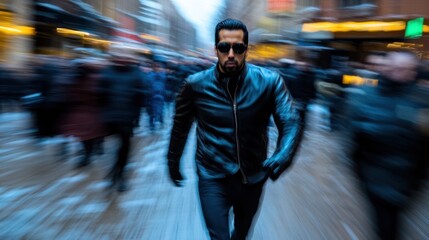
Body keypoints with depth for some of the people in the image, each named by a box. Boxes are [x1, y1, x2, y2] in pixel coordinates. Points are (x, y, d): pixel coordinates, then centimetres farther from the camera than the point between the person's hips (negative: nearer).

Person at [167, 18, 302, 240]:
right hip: (213, 179, -2)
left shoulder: (270, 82, -12)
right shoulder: (195, 85, -10)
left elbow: (290, 122, -15)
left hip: (253, 178, 3)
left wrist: (282, 156, -35)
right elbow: (180, 126, 3)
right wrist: (173, 163, 12)